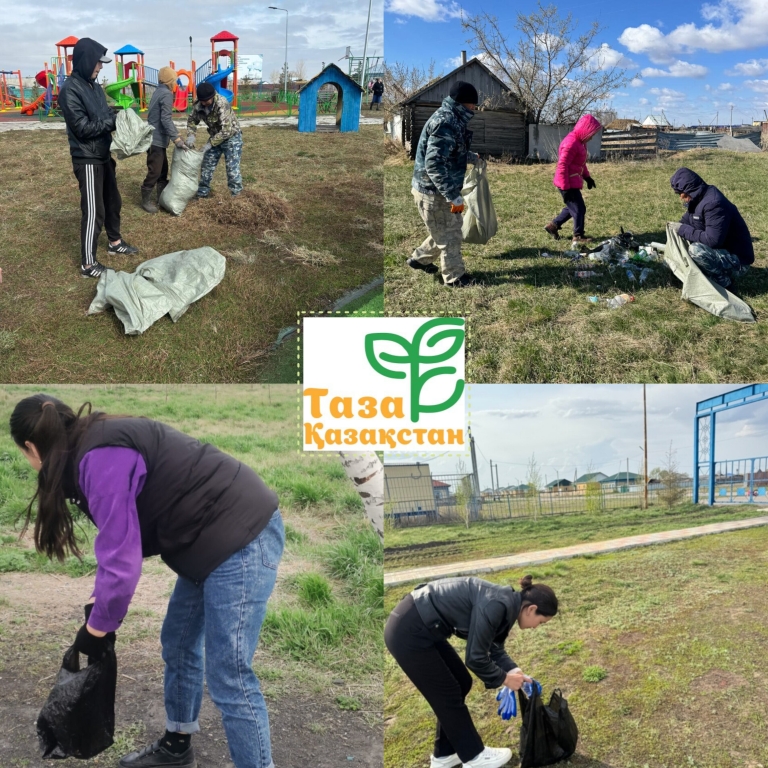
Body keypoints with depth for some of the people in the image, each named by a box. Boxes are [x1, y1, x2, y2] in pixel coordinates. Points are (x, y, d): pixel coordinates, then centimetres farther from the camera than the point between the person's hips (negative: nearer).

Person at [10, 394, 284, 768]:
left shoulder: (101, 459, -20)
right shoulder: (102, 442, 11)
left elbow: (121, 557, -18)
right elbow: (123, 538, 18)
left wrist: (97, 628, -4)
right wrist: (99, 603, 18)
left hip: (241, 539, -11)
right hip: (217, 539, 11)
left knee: (228, 677, -6)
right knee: (178, 643, 23)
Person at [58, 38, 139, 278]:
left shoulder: (94, 86, 9)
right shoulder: (70, 90, -17)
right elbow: (83, 127, -21)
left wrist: (118, 115, -4)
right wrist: (113, 120, -18)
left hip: (103, 155, 9)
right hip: (87, 159, -9)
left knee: (112, 201, 21)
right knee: (94, 210, -6)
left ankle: (115, 243, 40)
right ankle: (88, 263, 2)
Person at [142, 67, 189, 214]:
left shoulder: (159, 92, 14)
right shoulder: (166, 94, -16)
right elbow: (166, 119, -24)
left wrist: (177, 135, 20)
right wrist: (177, 139, -26)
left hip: (157, 138, 10)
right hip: (156, 139, -10)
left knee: (163, 169, 17)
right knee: (154, 171, -4)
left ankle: (162, 196, 25)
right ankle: (146, 200, 3)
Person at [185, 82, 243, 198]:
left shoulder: (222, 104, -32)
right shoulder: (198, 105, -13)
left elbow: (226, 131, -34)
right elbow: (192, 120, 4)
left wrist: (210, 143, -31)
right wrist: (191, 135, -15)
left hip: (231, 136, -6)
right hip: (215, 137, 7)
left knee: (232, 168, -9)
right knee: (207, 166, 11)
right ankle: (202, 193, 25)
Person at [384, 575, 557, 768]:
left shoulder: (505, 602, 6)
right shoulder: (496, 605, -21)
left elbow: (495, 649, 19)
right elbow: (475, 657, -16)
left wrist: (514, 671, 4)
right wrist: (504, 679, -2)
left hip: (424, 627, 9)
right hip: (408, 632, -9)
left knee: (461, 682, 16)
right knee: (448, 695, 4)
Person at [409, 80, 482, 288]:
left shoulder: (452, 119, 9)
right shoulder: (445, 123, -25)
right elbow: (434, 165, -31)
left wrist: (471, 157, 40)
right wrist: (454, 196, -29)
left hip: (441, 191, 10)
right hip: (434, 192, -10)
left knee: (450, 229, 23)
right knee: (449, 236, 5)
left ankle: (419, 259, 38)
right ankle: (454, 277, 22)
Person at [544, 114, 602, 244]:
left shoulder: (580, 142, 10)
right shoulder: (571, 143, -23)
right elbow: (562, 166, -25)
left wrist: (587, 177, 19)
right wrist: (565, 188, -25)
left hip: (573, 182, 10)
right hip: (568, 183, -10)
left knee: (573, 207, 19)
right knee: (579, 208, -1)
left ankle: (553, 225, 29)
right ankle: (578, 236, 11)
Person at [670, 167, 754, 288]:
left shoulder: (713, 204, -26)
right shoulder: (699, 199, 4)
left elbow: (713, 240, -32)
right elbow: (685, 222, 17)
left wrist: (685, 231, -21)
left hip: (737, 262, -10)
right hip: (720, 252, 10)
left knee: (696, 250, -33)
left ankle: (722, 280, -10)